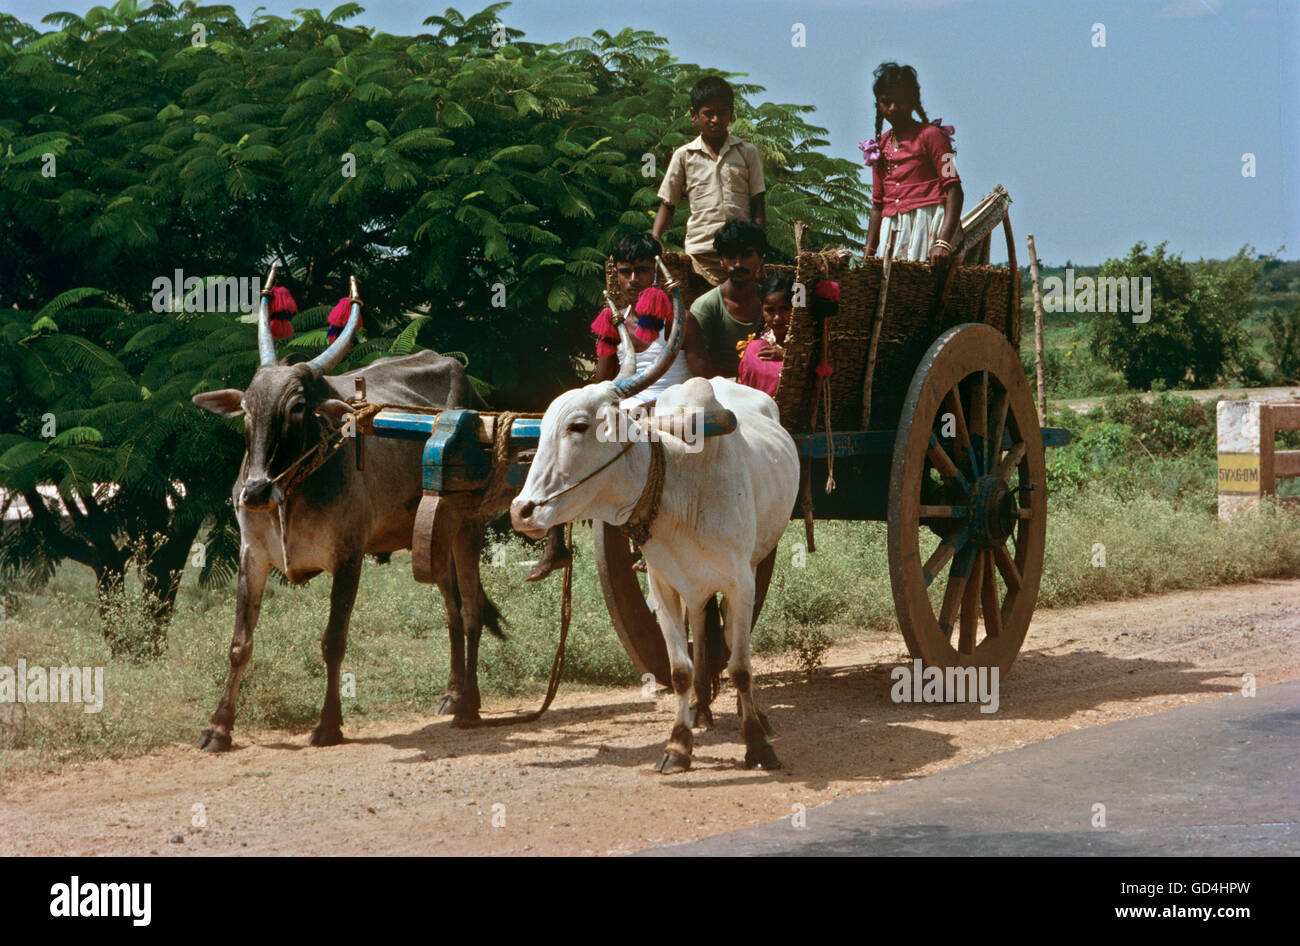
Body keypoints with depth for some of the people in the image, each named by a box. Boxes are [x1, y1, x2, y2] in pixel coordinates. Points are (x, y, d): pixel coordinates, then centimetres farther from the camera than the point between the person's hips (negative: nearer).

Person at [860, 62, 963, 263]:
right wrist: (868, 252, 10)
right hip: (892, 229, 5)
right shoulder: (880, 147, 20)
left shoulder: (930, 135, 1)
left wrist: (943, 242, -21)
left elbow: (954, 189, -8)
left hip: (928, 225, -5)